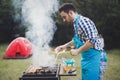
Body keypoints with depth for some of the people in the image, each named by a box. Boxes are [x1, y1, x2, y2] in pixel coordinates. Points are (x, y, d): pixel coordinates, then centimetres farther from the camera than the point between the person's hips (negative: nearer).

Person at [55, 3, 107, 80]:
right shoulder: (77, 22, 12)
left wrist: (77, 51, -17)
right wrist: (65, 46, 19)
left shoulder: (83, 21, -17)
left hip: (94, 59, -10)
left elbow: (92, 40, -26)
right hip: (87, 59, 10)